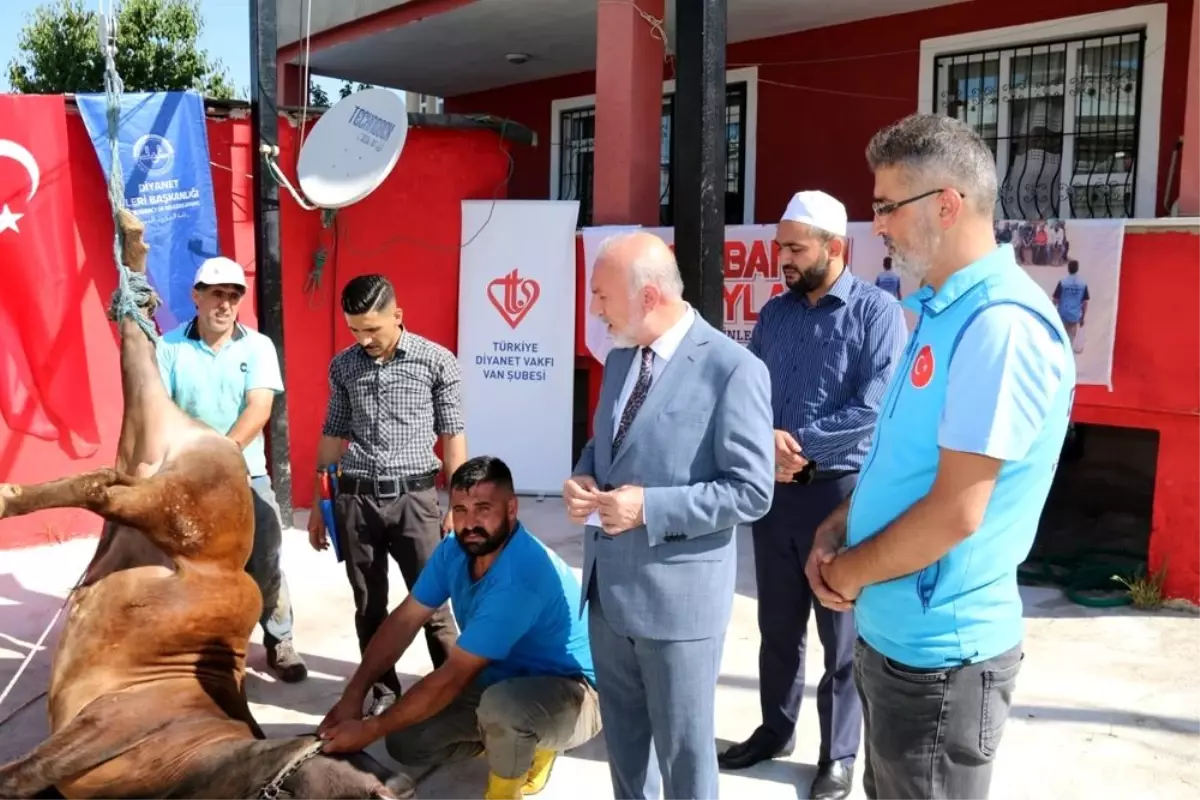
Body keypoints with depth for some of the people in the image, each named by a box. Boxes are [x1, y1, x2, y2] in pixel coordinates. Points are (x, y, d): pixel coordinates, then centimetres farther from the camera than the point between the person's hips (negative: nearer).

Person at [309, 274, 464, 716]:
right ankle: (384, 692, 26)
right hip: (355, 499, 3)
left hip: (413, 497, -3)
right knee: (369, 607, 11)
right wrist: (317, 503, 13)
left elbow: (452, 436, -1)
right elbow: (332, 436, 13)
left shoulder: (437, 361, -3)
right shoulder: (342, 366, 7)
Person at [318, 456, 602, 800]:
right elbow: (404, 621, 0)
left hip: (572, 692, -8)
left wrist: (370, 730, -21)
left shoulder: (521, 577, -35)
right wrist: (353, 696, -8)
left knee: (500, 705, -40)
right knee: (406, 743, 0)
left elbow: (452, 676, -30)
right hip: (503, 680, 8)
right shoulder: (455, 549, -8)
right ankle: (520, 740, 16)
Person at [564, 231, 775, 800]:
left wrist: (650, 508, -23)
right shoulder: (620, 357, 8)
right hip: (608, 582, 7)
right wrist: (582, 479, -3)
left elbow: (752, 491, -18)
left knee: (683, 743, 11)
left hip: (677, 591, -7)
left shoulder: (733, 370, -17)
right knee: (622, 729, 23)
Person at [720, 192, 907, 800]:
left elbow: (874, 411, -19)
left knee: (842, 635, 10)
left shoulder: (876, 312, -10)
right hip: (774, 490, 5)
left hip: (841, 494, -5)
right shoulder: (775, 313, 8)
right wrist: (765, 441, -13)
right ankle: (775, 730, 37)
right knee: (777, 626, 17)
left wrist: (796, 443, -14)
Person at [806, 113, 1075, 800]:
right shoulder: (943, 310, 8)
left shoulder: (1002, 325, -23)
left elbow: (955, 512, -25)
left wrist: (848, 574, -12)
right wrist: (837, 531, 2)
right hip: (897, 631, 9)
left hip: (939, 650, -9)